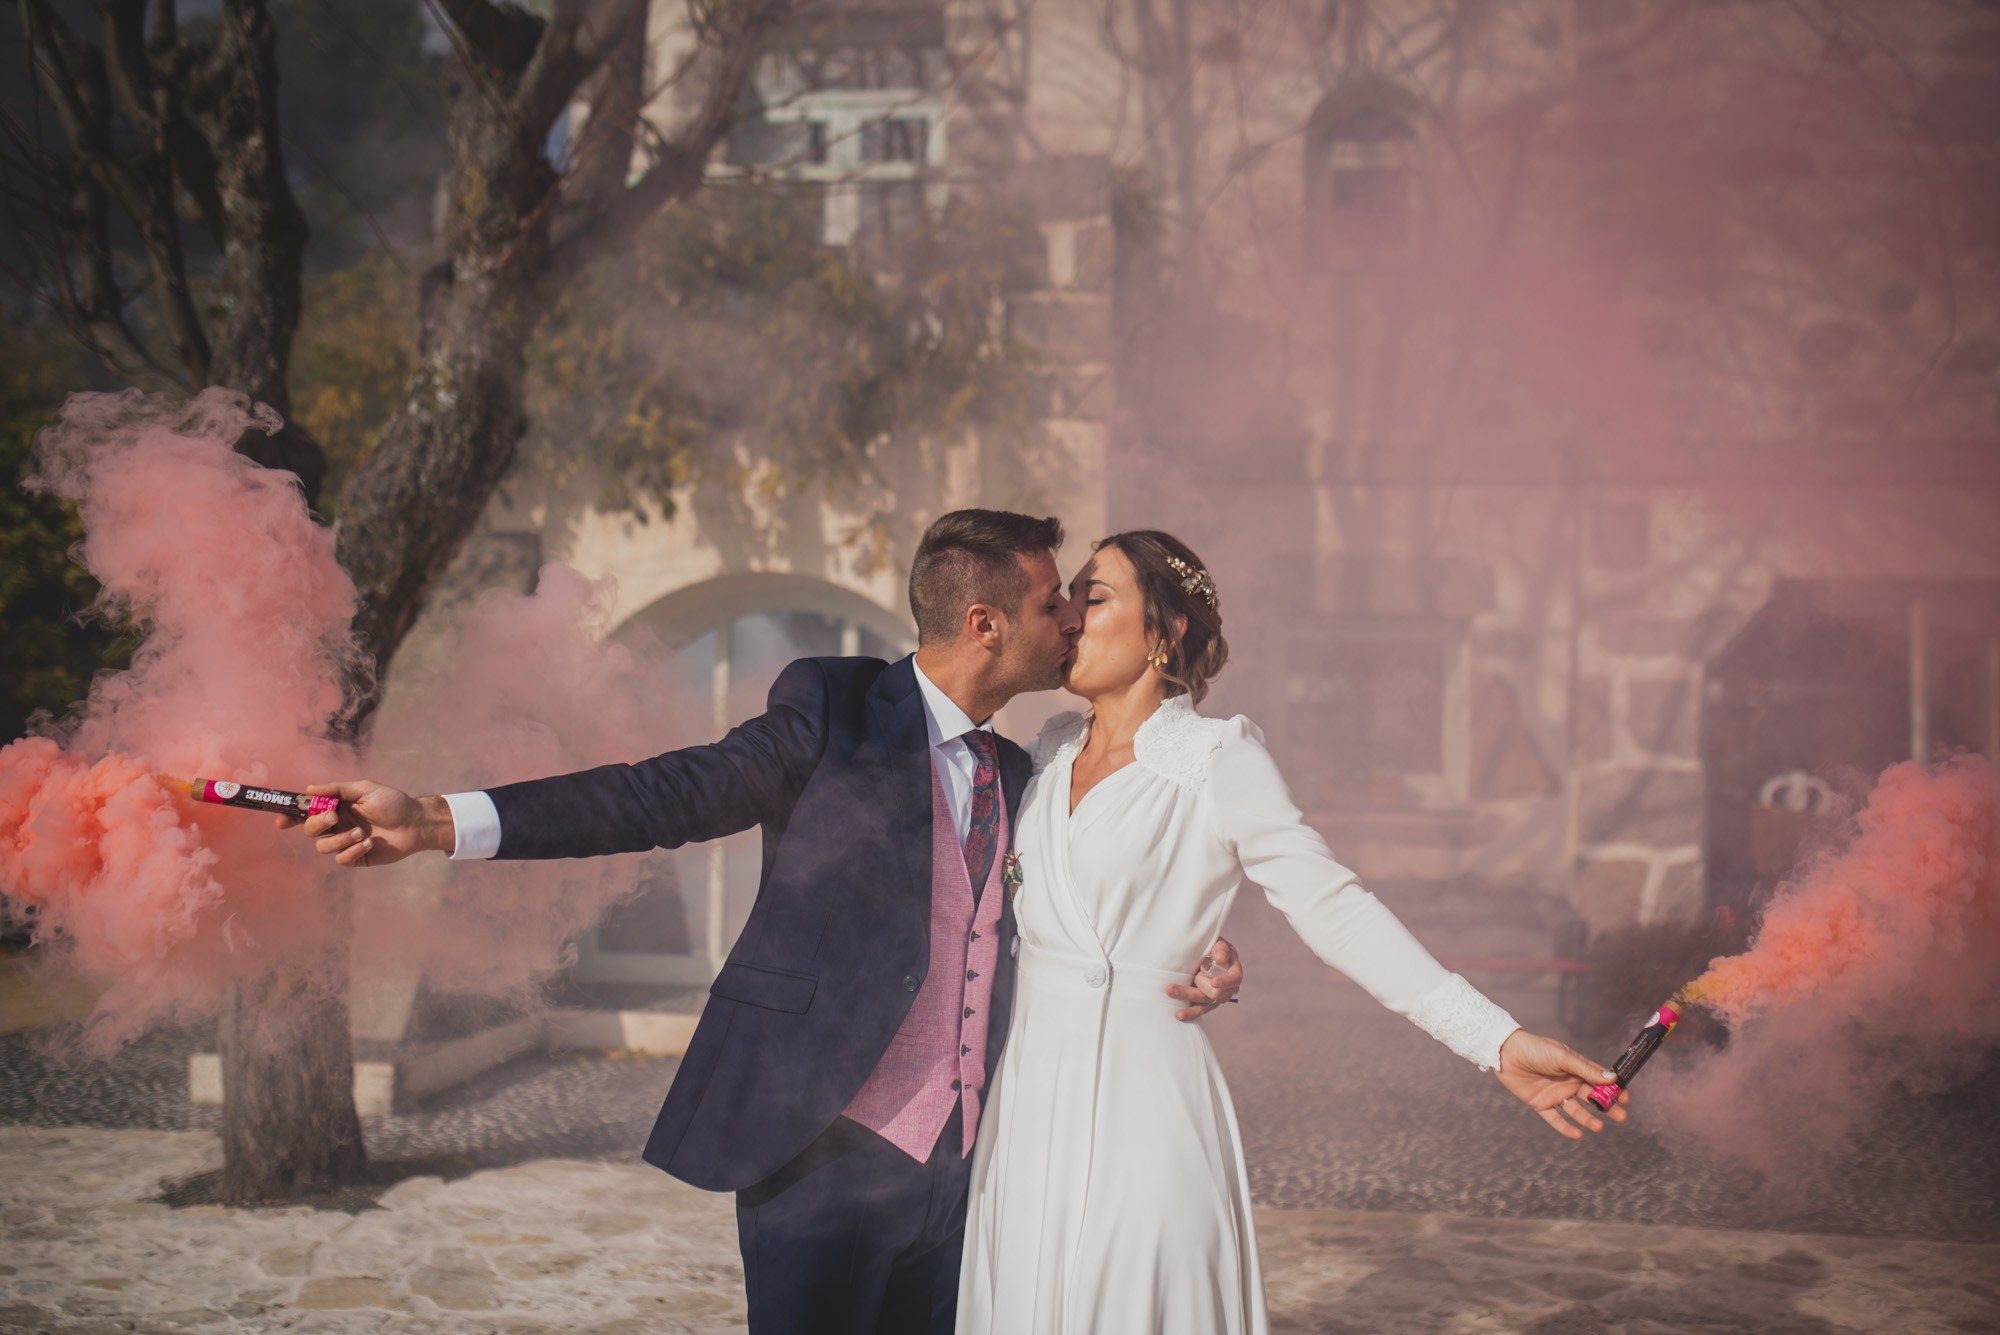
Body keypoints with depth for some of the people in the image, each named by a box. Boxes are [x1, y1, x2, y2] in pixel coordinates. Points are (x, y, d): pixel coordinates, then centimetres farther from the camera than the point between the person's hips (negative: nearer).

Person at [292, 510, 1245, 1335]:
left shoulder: (1016, 777, 14)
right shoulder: (835, 710, -5)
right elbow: (672, 795, -12)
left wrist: (1191, 968, 1)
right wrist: (432, 825, -21)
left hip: (958, 1169, 6)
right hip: (824, 1148, -6)